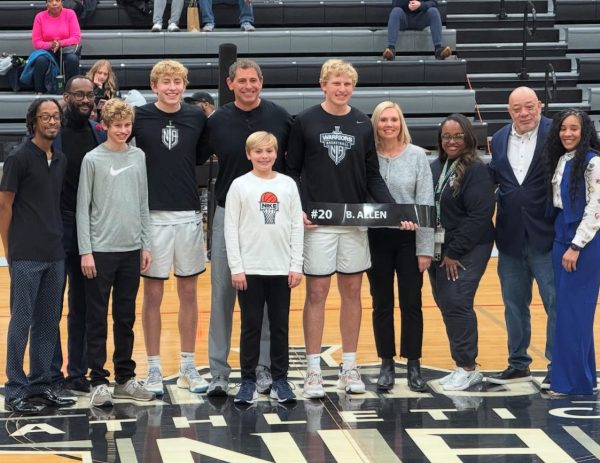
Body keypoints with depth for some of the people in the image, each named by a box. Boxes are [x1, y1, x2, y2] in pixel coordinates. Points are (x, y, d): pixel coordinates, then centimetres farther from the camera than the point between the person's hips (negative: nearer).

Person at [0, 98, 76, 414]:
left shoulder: (61, 161, 13)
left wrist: (57, 239, 11)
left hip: (54, 254, 7)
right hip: (26, 256, -7)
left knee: (49, 322, 9)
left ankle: (40, 386, 17)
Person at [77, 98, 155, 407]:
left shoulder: (138, 157, 8)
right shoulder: (93, 159, -5)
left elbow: (143, 205, 12)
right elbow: (83, 208, -5)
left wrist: (146, 245, 8)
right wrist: (85, 251, -9)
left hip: (131, 250, 4)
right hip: (101, 250, -4)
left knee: (126, 318, 11)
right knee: (97, 318, 0)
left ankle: (125, 378, 19)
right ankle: (99, 381, 5)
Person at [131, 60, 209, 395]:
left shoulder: (197, 117, 3)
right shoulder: (138, 117, -3)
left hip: (189, 215, 2)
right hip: (153, 214, -2)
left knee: (189, 292, 8)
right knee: (153, 294, 3)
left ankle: (188, 367, 17)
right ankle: (154, 369, 11)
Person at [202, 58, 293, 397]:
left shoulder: (280, 117, 0)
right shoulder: (217, 122, 0)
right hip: (228, 214, 0)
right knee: (222, 293, 0)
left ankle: (265, 368, 13)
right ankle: (219, 372, 5)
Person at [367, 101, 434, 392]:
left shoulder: (416, 155, -2)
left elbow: (425, 204, -2)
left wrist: (425, 247, -6)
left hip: (409, 238, -1)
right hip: (377, 238, 1)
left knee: (411, 303, 3)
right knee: (382, 304, 8)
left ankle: (413, 365, 13)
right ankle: (386, 365, 17)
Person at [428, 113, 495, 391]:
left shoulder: (476, 171, -10)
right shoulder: (435, 168, 10)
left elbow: (479, 216, -16)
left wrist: (455, 252, -16)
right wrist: (431, 249, 5)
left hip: (468, 250, -7)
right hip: (439, 249, 7)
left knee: (456, 303, -13)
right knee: (445, 304, 8)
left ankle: (468, 367, -4)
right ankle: (462, 367, 17)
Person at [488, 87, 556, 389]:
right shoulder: (499, 140, 10)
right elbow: (492, 179, 13)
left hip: (545, 236, -6)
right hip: (511, 236, 6)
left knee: (556, 302, 0)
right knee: (514, 304, 14)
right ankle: (518, 364, 26)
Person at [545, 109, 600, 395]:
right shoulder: (560, 161, 11)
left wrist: (576, 246, -16)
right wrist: (562, 243, 10)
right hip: (561, 239, 8)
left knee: (573, 311, -6)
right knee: (564, 309, 9)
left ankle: (574, 381, -1)